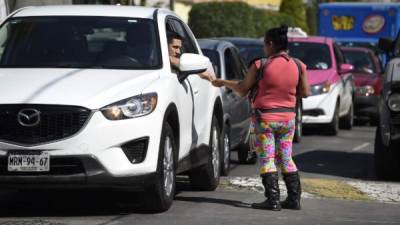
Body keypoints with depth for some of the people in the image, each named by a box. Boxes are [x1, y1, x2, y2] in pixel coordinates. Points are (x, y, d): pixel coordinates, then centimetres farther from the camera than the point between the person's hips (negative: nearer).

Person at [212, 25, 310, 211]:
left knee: (267, 159, 0)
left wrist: (223, 82, 11)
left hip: (265, 118, -5)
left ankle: (273, 199, -6)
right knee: (286, 159, 15)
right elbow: (305, 93, 5)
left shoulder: (261, 65, -13)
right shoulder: (298, 66, -2)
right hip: (288, 117, 5)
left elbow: (242, 90, -5)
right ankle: (294, 198, 12)